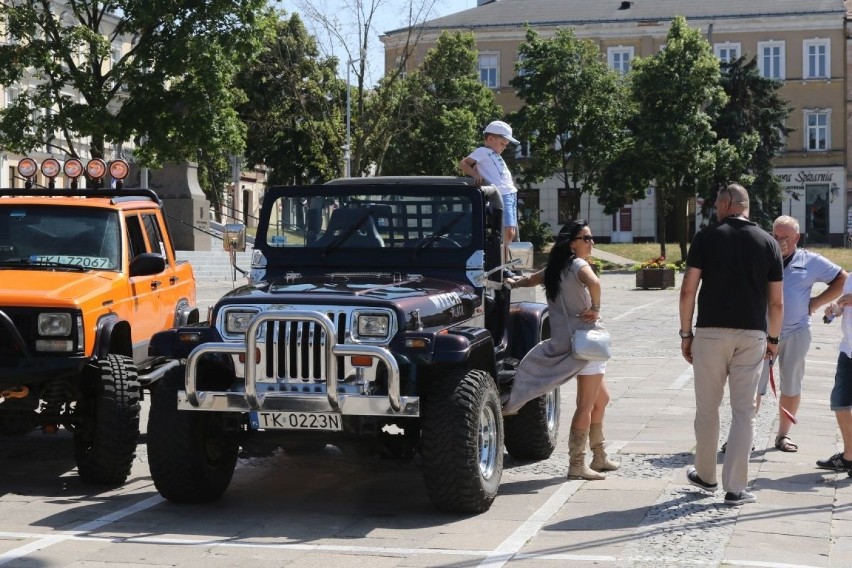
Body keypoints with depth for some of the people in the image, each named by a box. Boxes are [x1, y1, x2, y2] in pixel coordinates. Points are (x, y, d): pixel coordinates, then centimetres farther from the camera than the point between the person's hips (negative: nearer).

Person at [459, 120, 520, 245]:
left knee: (513, 233, 7)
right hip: (502, 196, -9)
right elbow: (462, 164, -5)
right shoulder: (483, 151, 2)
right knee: (508, 232, -19)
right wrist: (475, 174, -18)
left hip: (511, 195, 9)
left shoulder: (494, 155, 26)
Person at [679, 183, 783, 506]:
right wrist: (773, 338, 17)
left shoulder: (706, 237, -2)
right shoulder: (768, 243, 4)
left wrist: (685, 334, 3)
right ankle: (735, 489, 2)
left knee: (707, 408, 12)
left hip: (711, 332, -1)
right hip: (752, 335, 1)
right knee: (744, 411, 4)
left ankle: (706, 476, 25)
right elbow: (777, 302, 5)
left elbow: (688, 290, -6)